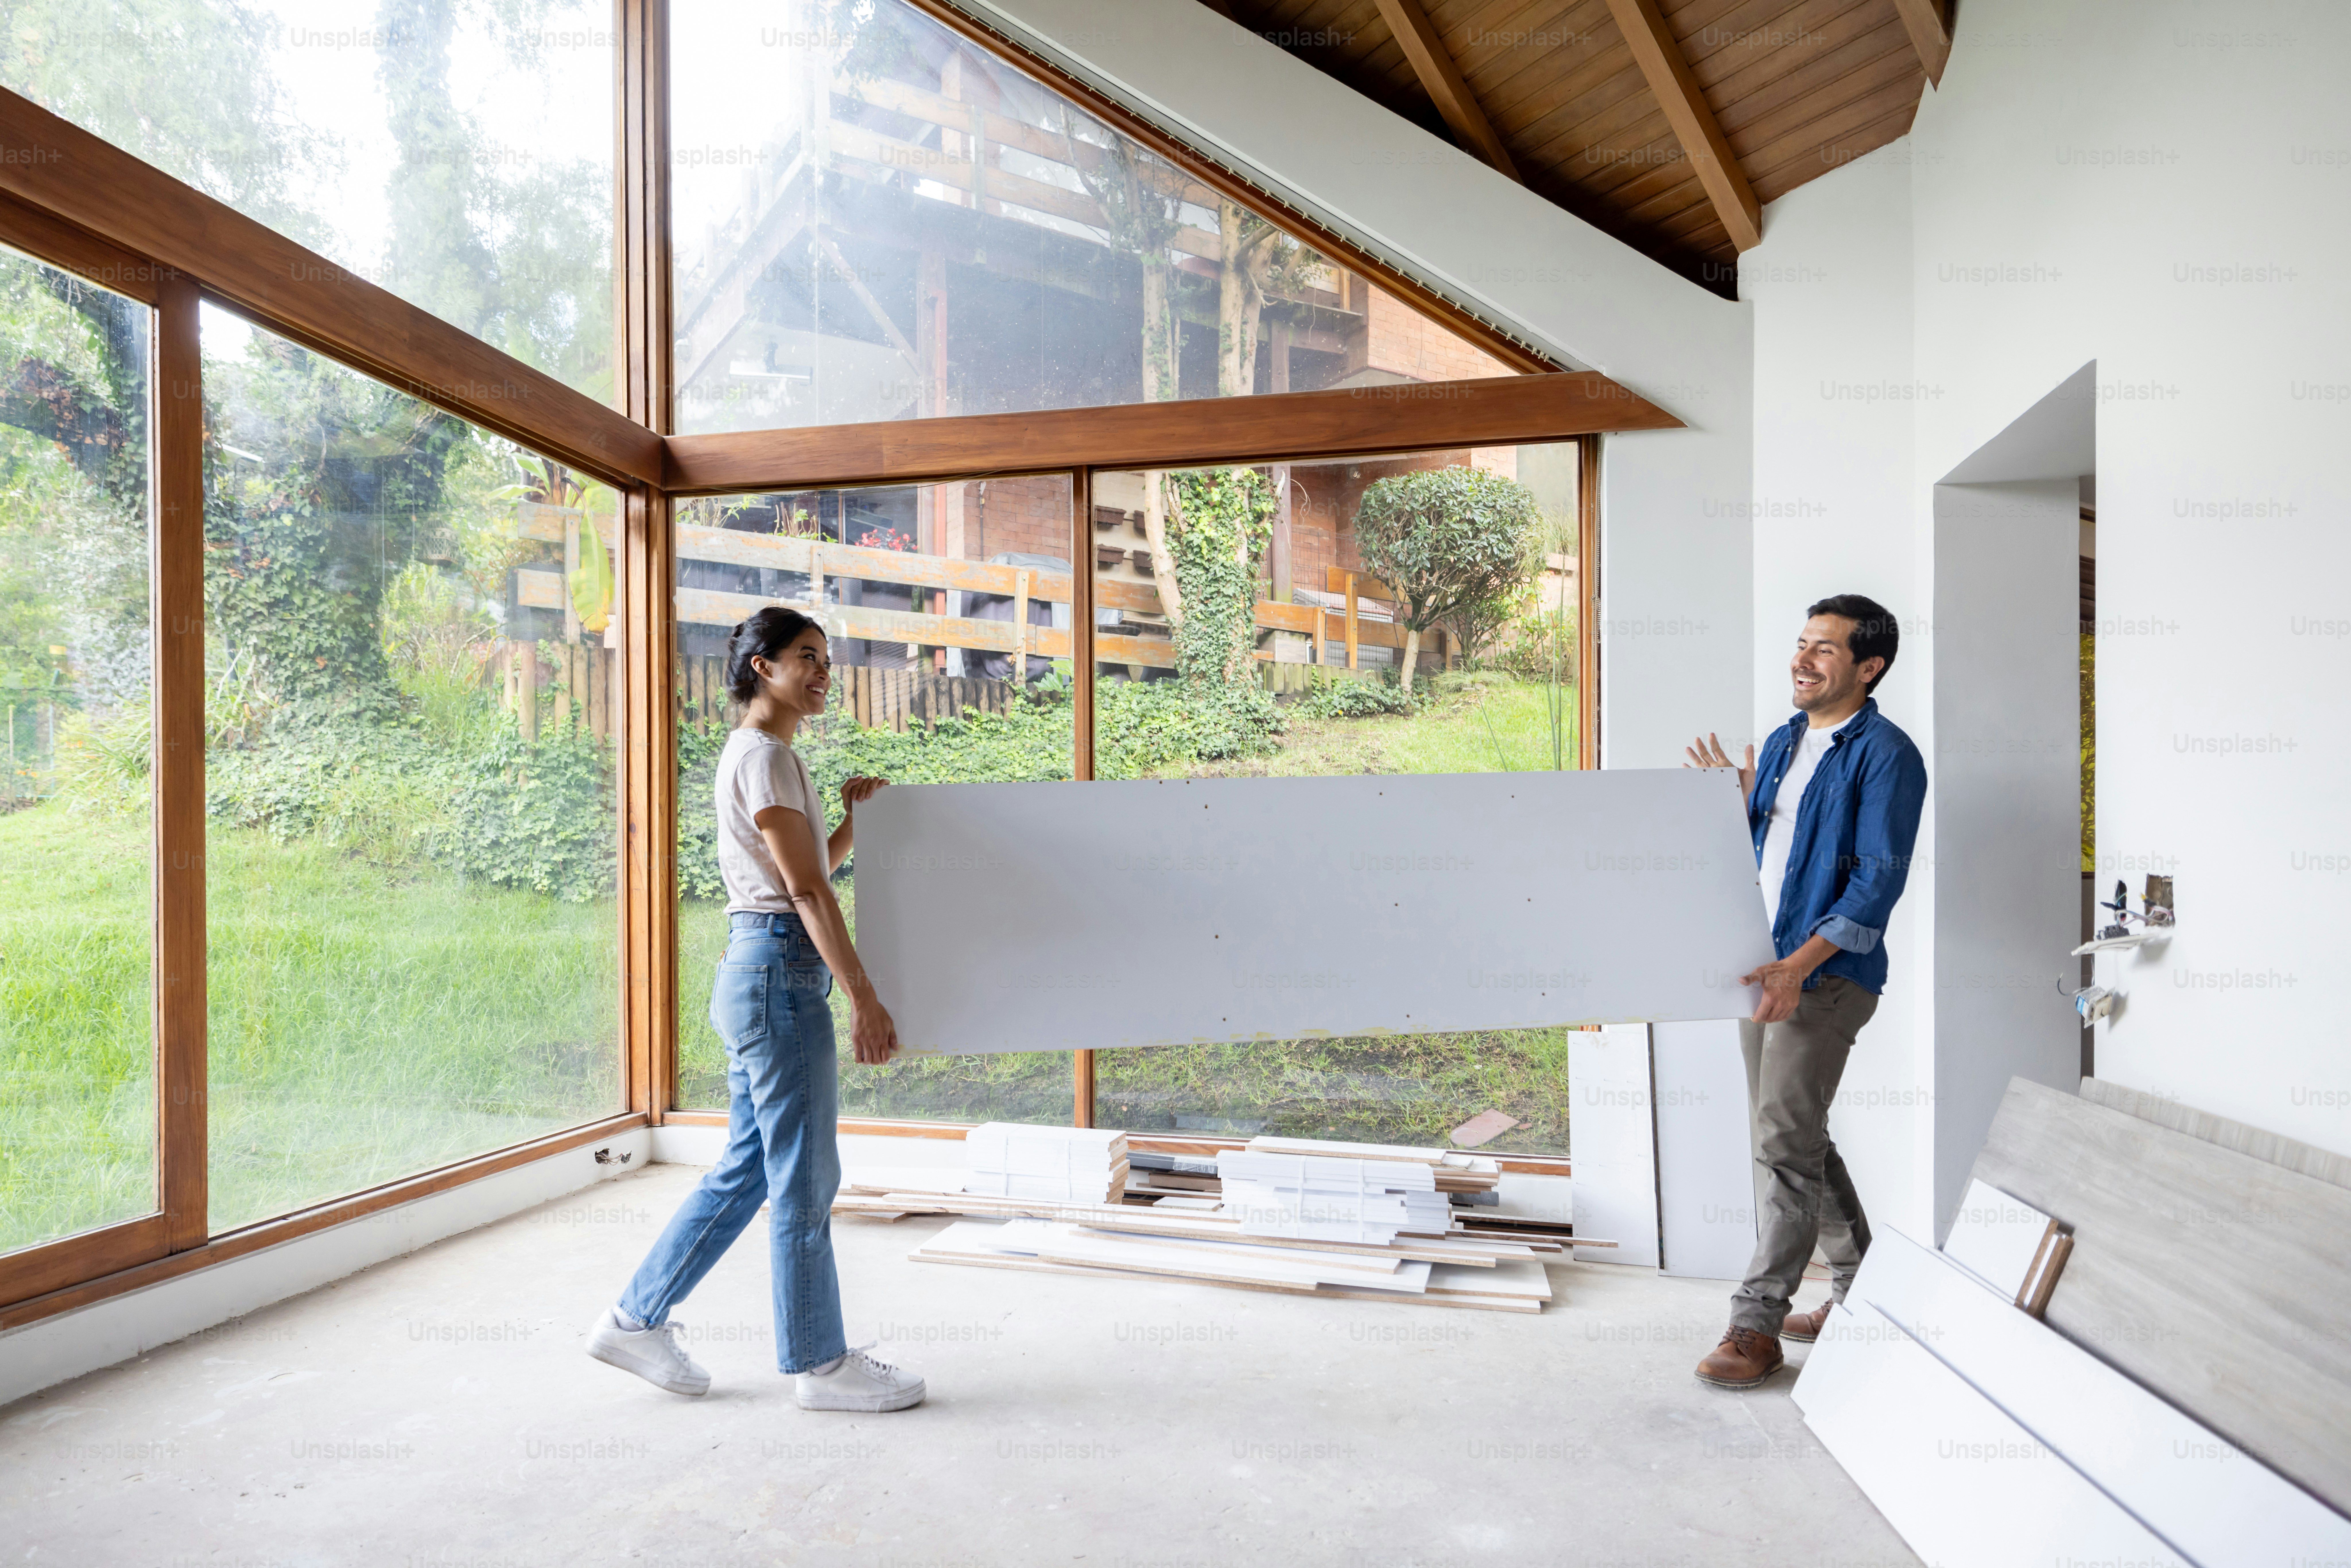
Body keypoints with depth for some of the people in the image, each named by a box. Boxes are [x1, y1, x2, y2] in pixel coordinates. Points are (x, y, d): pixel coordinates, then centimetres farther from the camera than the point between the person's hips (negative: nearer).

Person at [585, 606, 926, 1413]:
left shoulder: (761, 755, 18)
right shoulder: (764, 756, -12)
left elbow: (813, 872, 24)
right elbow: (807, 891, -18)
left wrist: (853, 819, 11)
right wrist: (864, 998, -19)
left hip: (760, 975, 10)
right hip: (780, 973, -10)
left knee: (747, 1171, 16)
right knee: (804, 1179, 0)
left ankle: (637, 1320, 26)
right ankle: (819, 1363, 12)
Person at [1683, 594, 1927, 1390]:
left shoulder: (1885, 754, -10)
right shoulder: (1782, 743, 14)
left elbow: (1879, 877, -18)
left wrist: (1801, 964, -26)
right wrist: (1735, 800, 4)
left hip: (1828, 972, -8)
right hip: (1765, 966, 8)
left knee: (1785, 1143, -8)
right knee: (1794, 1137, 14)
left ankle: (1756, 1324, 1)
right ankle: (1863, 1289, 31)